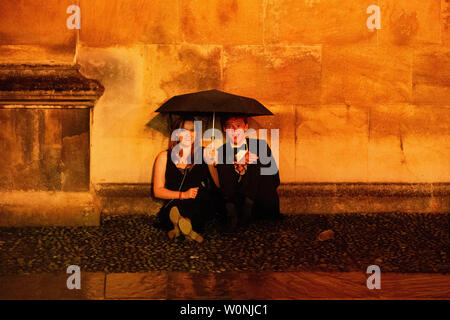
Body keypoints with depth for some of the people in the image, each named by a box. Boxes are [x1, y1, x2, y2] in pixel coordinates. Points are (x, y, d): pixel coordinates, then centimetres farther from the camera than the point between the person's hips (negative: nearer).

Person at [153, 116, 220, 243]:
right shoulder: (165, 156, 11)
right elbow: (157, 191, 6)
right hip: (173, 205, -1)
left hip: (200, 209, 1)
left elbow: (220, 185, 8)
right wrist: (183, 195, -8)